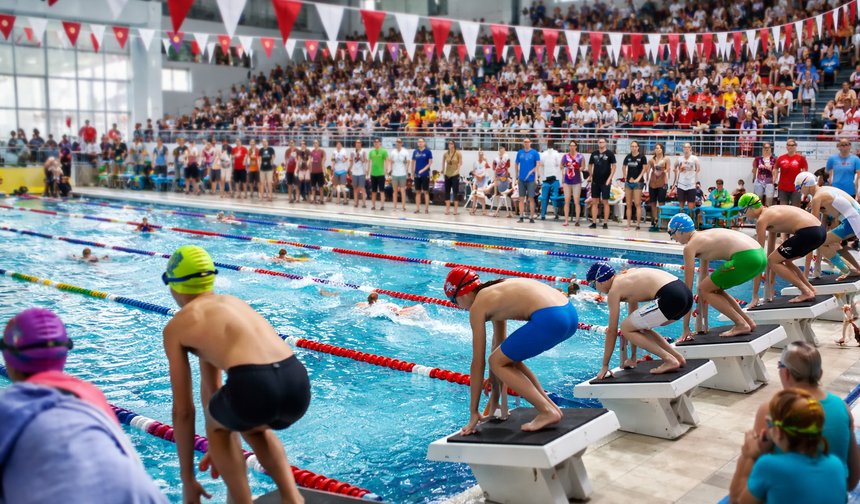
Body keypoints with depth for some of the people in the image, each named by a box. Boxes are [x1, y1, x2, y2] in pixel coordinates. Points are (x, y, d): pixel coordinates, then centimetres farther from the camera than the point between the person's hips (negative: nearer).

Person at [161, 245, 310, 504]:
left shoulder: (176, 326, 20)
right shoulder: (232, 302, 35)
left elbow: (183, 410, 21)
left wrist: (187, 479, 31)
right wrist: (217, 447, 56)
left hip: (253, 386, -5)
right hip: (298, 383, 5)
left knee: (217, 424, 32)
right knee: (254, 428, 38)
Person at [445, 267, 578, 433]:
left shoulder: (478, 306, 4)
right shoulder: (493, 294, 27)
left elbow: (478, 362, 7)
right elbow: (499, 343, 35)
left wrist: (474, 411, 14)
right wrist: (495, 391, 42)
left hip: (549, 319, -9)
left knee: (496, 363, 8)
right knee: (508, 358, 24)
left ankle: (548, 411, 2)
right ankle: (551, 406, 23)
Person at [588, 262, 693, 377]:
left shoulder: (614, 290, 3)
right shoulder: (626, 279, 28)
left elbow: (612, 331, 5)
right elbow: (633, 321, 34)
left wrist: (605, 366, 13)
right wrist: (633, 357, 40)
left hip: (671, 298, -10)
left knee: (624, 328, 4)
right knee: (641, 326, 26)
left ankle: (670, 360, 0)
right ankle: (677, 356, 21)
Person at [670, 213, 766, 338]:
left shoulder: (690, 247, 0)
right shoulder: (703, 238, 26)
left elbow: (688, 288, 1)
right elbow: (703, 277, 30)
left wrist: (686, 328, 5)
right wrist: (703, 320, 35)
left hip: (746, 258, -9)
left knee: (705, 290, 6)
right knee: (714, 289, 22)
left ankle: (742, 324, 0)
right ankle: (748, 322, 21)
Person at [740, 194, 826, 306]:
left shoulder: (761, 220, -4)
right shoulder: (770, 211, 24)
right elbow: (771, 245, 31)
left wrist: (755, 295, -1)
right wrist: (771, 275, 37)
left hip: (808, 233, -10)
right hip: (820, 230, 10)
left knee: (773, 262, 2)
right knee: (784, 259, 26)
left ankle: (806, 292, -3)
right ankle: (811, 289, 25)